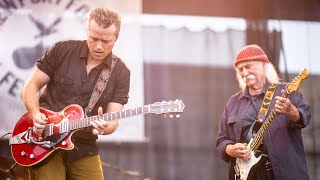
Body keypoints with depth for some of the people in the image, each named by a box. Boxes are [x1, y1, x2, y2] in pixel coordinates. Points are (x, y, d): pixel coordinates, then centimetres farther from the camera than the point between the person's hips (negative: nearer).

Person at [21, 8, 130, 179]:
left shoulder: (121, 73, -1)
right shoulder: (62, 51, -4)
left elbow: (113, 121, -6)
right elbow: (31, 86, 1)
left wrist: (104, 127, -29)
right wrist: (35, 114, -17)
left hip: (84, 148, 2)